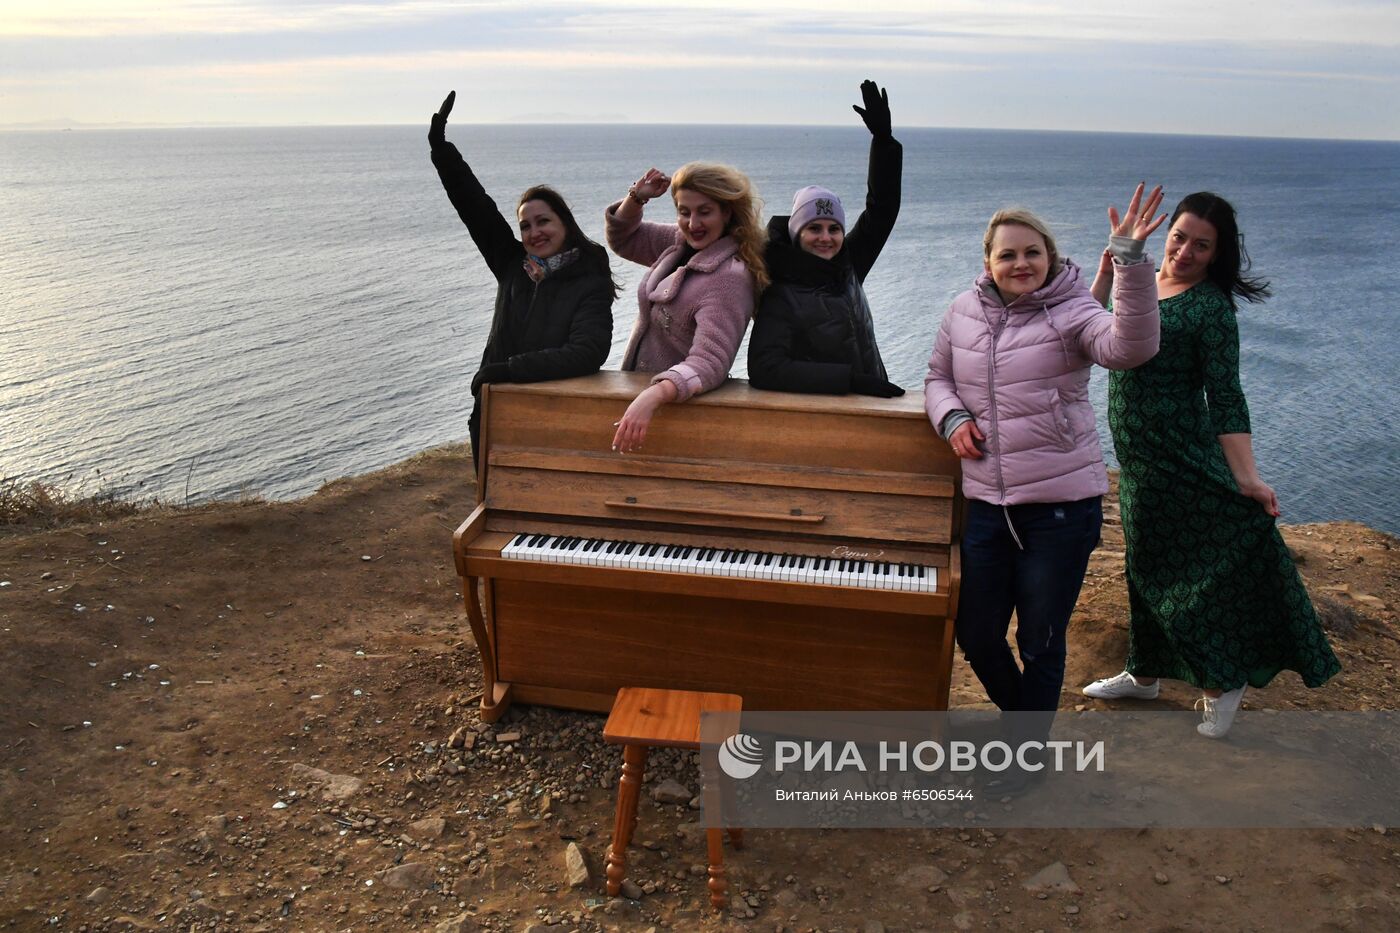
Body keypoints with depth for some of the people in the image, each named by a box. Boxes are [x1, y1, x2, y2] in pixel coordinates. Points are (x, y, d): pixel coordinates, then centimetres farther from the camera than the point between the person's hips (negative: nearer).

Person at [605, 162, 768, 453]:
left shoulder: (729, 278, -21)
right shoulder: (681, 242, 4)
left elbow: (709, 362, -31)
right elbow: (623, 239, 20)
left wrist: (652, 397, -46)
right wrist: (636, 198, 1)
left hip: (683, 402, -7)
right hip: (641, 389, 7)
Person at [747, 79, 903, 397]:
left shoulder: (848, 265, 9)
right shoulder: (781, 295, -9)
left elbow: (882, 207, 12)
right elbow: (764, 369, -20)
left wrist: (883, 138, -1)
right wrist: (851, 379, -22)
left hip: (870, 407, 6)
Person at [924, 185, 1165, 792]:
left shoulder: (1070, 312, -9)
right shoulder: (964, 313, 5)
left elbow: (1131, 347, -28)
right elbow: (937, 378, 19)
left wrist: (1129, 260, -37)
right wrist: (952, 417, -2)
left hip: (1062, 504, -4)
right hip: (986, 503, 5)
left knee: (1040, 642, 8)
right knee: (975, 634, 13)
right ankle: (1022, 719, 43)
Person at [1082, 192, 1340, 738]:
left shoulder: (1210, 306, -14)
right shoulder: (1144, 281, 6)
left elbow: (1224, 397, -17)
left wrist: (1246, 477, -23)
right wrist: (1106, 273, -3)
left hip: (1179, 457, -8)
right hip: (1136, 456, 8)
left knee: (1192, 568, 0)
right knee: (1147, 564, 18)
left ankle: (1223, 683, 17)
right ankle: (1144, 675, 33)